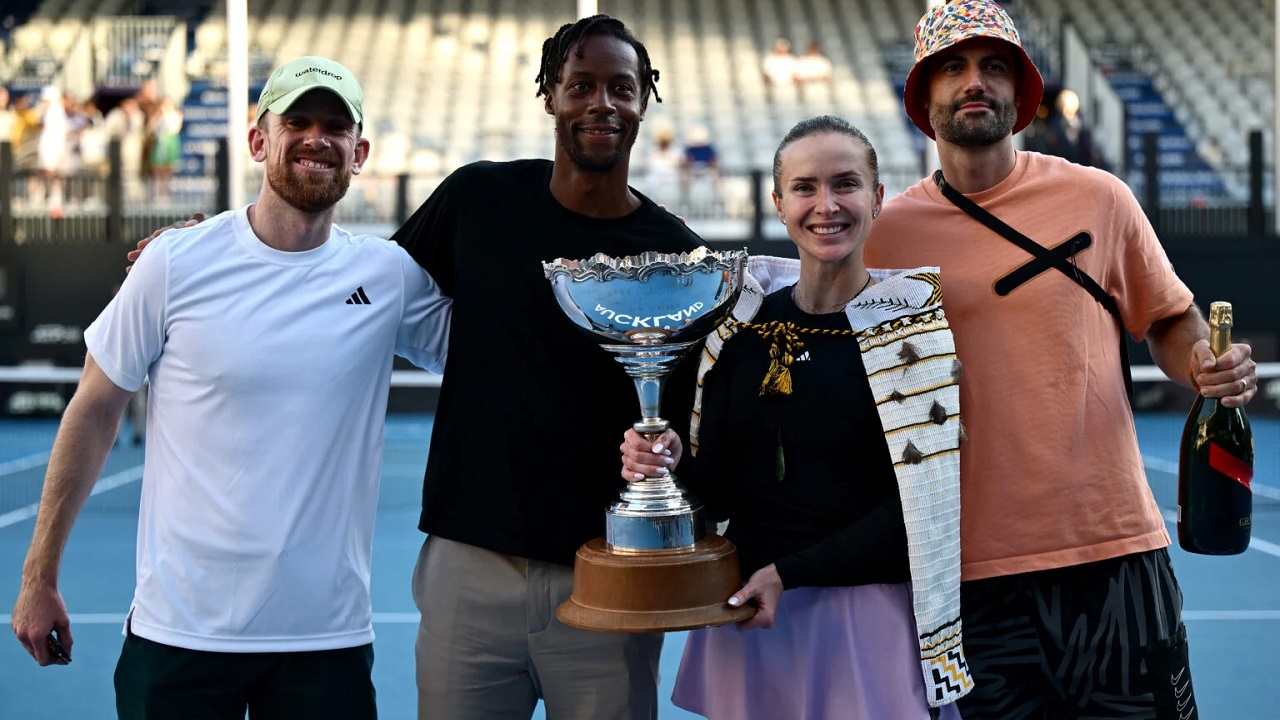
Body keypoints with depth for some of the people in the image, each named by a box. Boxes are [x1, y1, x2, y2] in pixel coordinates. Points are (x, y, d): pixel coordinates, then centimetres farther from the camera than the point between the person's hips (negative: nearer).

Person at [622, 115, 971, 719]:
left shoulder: (916, 322, -6)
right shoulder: (742, 323, 4)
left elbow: (920, 501, -11)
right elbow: (717, 492, 5)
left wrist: (791, 571, -17)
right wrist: (671, 464, -16)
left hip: (871, 619, -3)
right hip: (751, 621, 3)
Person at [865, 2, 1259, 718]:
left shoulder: (1098, 198, 2)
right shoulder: (888, 232, 2)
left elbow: (1169, 317, 13)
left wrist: (1206, 364, -8)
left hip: (1114, 544, 0)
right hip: (973, 565, 0)